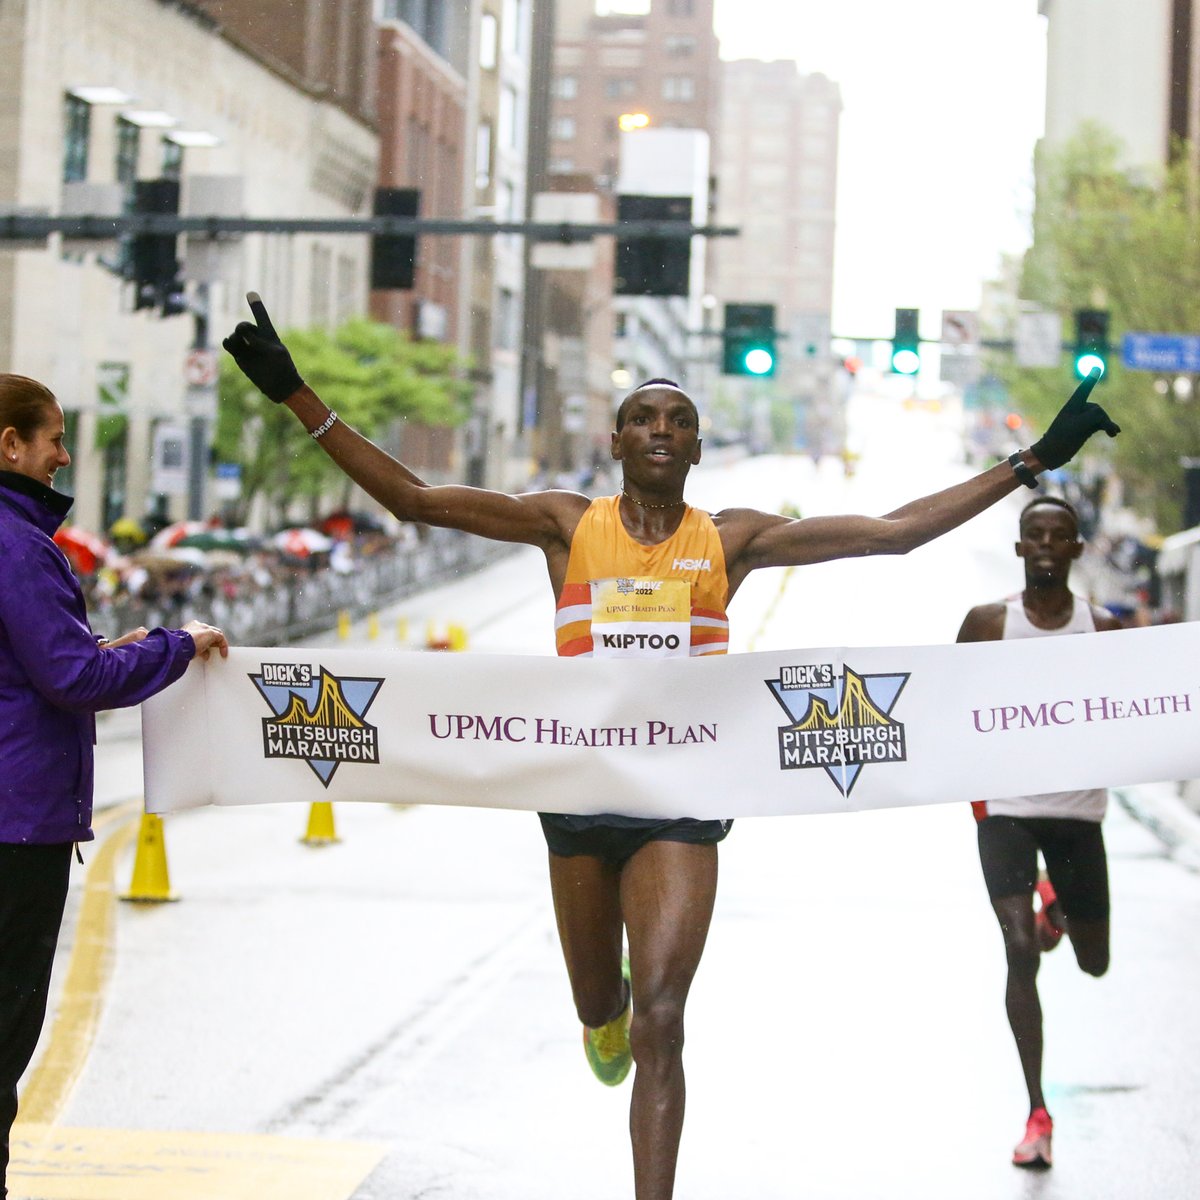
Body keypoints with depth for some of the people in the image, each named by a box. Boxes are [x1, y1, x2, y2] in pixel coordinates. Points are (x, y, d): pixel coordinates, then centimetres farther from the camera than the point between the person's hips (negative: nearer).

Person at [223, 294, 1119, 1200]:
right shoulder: (568, 524, 3)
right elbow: (412, 498, -2)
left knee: (660, 1022, -12)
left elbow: (895, 532, 3)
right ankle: (605, 1012, 57)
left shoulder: (730, 540, 4)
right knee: (598, 1003, 19)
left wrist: (1031, 463, 1)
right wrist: (300, 400, -9)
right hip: (580, 792, 1)